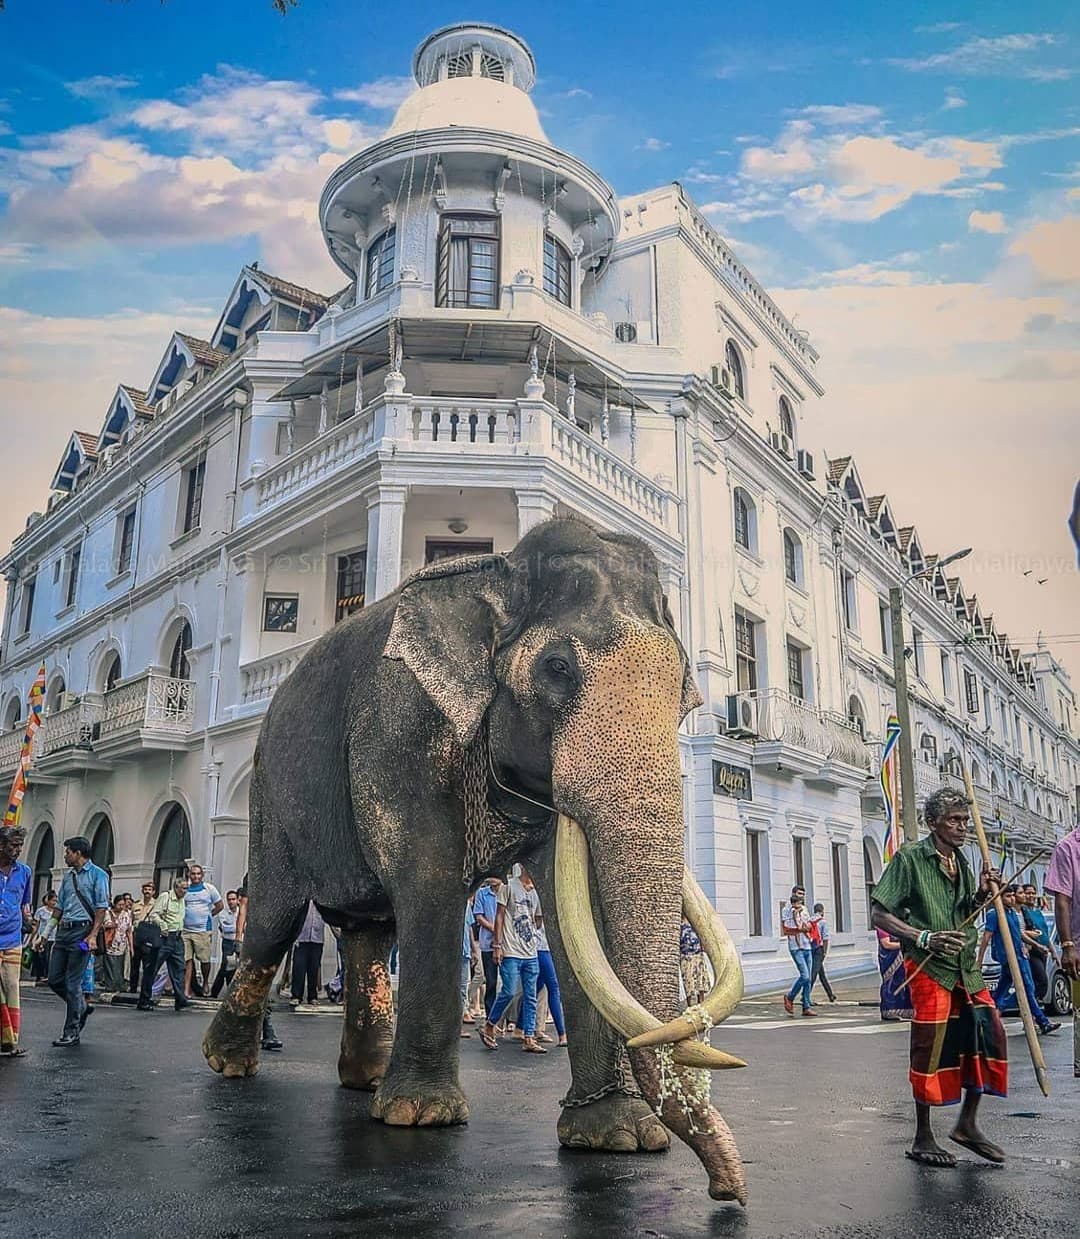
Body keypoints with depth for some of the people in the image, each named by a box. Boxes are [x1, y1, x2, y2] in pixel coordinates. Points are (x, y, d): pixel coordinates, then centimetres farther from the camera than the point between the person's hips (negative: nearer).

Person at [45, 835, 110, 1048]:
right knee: (54, 980, 7)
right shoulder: (68, 876, 16)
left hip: (82, 930, -7)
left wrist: (93, 935, -18)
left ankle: (72, 1032, 5)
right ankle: (81, 1008, 29)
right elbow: (59, 907, 20)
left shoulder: (97, 875, -5)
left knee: (72, 983, -4)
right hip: (63, 931, 7)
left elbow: (101, 908, -10)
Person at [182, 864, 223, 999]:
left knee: (204, 959, 1)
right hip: (185, 930, 2)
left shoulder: (209, 888, 3)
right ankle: (186, 989, 1)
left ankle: (205, 982, 24)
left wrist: (208, 915, 6)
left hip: (202, 930, -2)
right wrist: (181, 918, 9)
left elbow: (220, 905, 9)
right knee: (187, 960, -1)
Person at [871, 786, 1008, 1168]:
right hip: (929, 968, -7)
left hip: (966, 967, 7)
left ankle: (967, 1125, 21)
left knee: (989, 1036, 4)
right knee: (932, 1050, -2)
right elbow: (880, 914, -11)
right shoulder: (910, 858, -9)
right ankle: (922, 1139, 13)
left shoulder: (962, 862, 14)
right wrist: (923, 937, -24)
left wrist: (981, 894, 3)